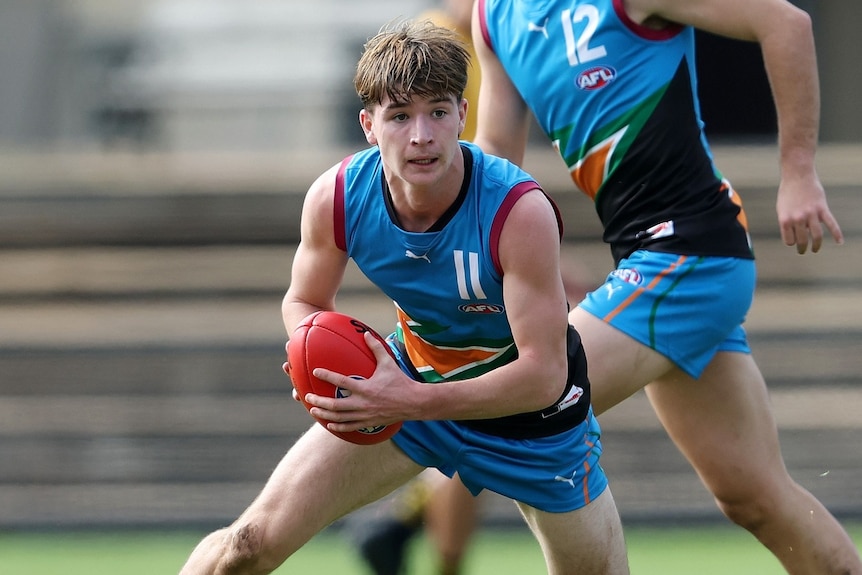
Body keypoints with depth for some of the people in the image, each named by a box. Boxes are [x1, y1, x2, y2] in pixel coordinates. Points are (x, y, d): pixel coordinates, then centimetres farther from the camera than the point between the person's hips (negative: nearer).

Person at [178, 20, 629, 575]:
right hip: (413, 378, 2)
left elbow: (544, 374, -31)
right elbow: (304, 302, 0)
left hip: (527, 404, -2)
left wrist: (412, 402, -41)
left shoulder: (520, 211, -33)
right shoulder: (336, 197, -20)